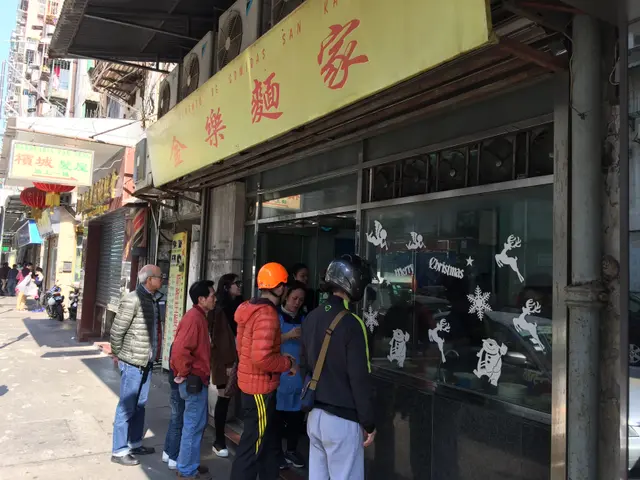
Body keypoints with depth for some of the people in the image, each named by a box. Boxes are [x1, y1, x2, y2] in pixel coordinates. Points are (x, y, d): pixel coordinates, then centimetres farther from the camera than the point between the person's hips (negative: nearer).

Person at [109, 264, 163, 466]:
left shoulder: (153, 299, 8)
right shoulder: (133, 299, -18)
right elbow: (116, 330, -15)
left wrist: (151, 355, 11)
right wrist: (118, 355, -4)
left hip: (146, 361, 8)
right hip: (133, 361, -8)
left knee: (140, 405, 18)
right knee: (127, 406, 3)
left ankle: (135, 444, 32)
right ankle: (119, 451, 15)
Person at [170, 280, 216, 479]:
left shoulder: (199, 316, 11)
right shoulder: (194, 318, -20)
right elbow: (180, 350, -29)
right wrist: (184, 374, -17)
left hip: (199, 379, 10)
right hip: (194, 381, -10)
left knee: (198, 423, 19)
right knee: (194, 425, 0)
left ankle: (190, 463, 31)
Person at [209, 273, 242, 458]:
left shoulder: (240, 306, 11)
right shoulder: (220, 308, -7)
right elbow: (219, 337, -10)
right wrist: (228, 362, -13)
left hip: (240, 358, 5)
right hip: (226, 360, -5)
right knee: (224, 399, 1)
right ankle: (219, 441, 13)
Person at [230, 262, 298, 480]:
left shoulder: (251, 309, 9)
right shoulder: (267, 314, -22)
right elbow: (261, 357, -30)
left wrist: (280, 357, 11)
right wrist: (288, 363, -14)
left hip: (251, 383, 10)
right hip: (260, 387, -10)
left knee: (268, 441, 20)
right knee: (253, 445, 2)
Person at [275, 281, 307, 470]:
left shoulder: (304, 319, 12)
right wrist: (288, 336, -20)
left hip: (300, 374, 4)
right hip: (279, 374, -4)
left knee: (297, 415, 10)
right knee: (278, 414, 1)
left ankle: (292, 450, 26)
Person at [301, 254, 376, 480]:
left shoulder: (312, 317, 6)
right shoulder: (351, 324, -18)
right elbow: (360, 379, -17)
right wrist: (368, 423, -8)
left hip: (314, 414, 8)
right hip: (342, 419, -7)